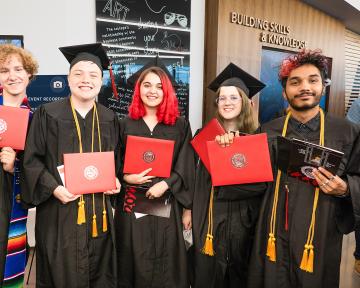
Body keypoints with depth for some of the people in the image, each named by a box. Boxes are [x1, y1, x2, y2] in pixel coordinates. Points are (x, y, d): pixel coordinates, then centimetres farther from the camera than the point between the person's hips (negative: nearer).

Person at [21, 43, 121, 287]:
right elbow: (31, 159, -5)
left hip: (99, 212, 4)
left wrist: (115, 179, -3)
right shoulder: (48, 114, -5)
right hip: (59, 211, -3)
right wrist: (53, 187, -16)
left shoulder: (109, 119, 7)